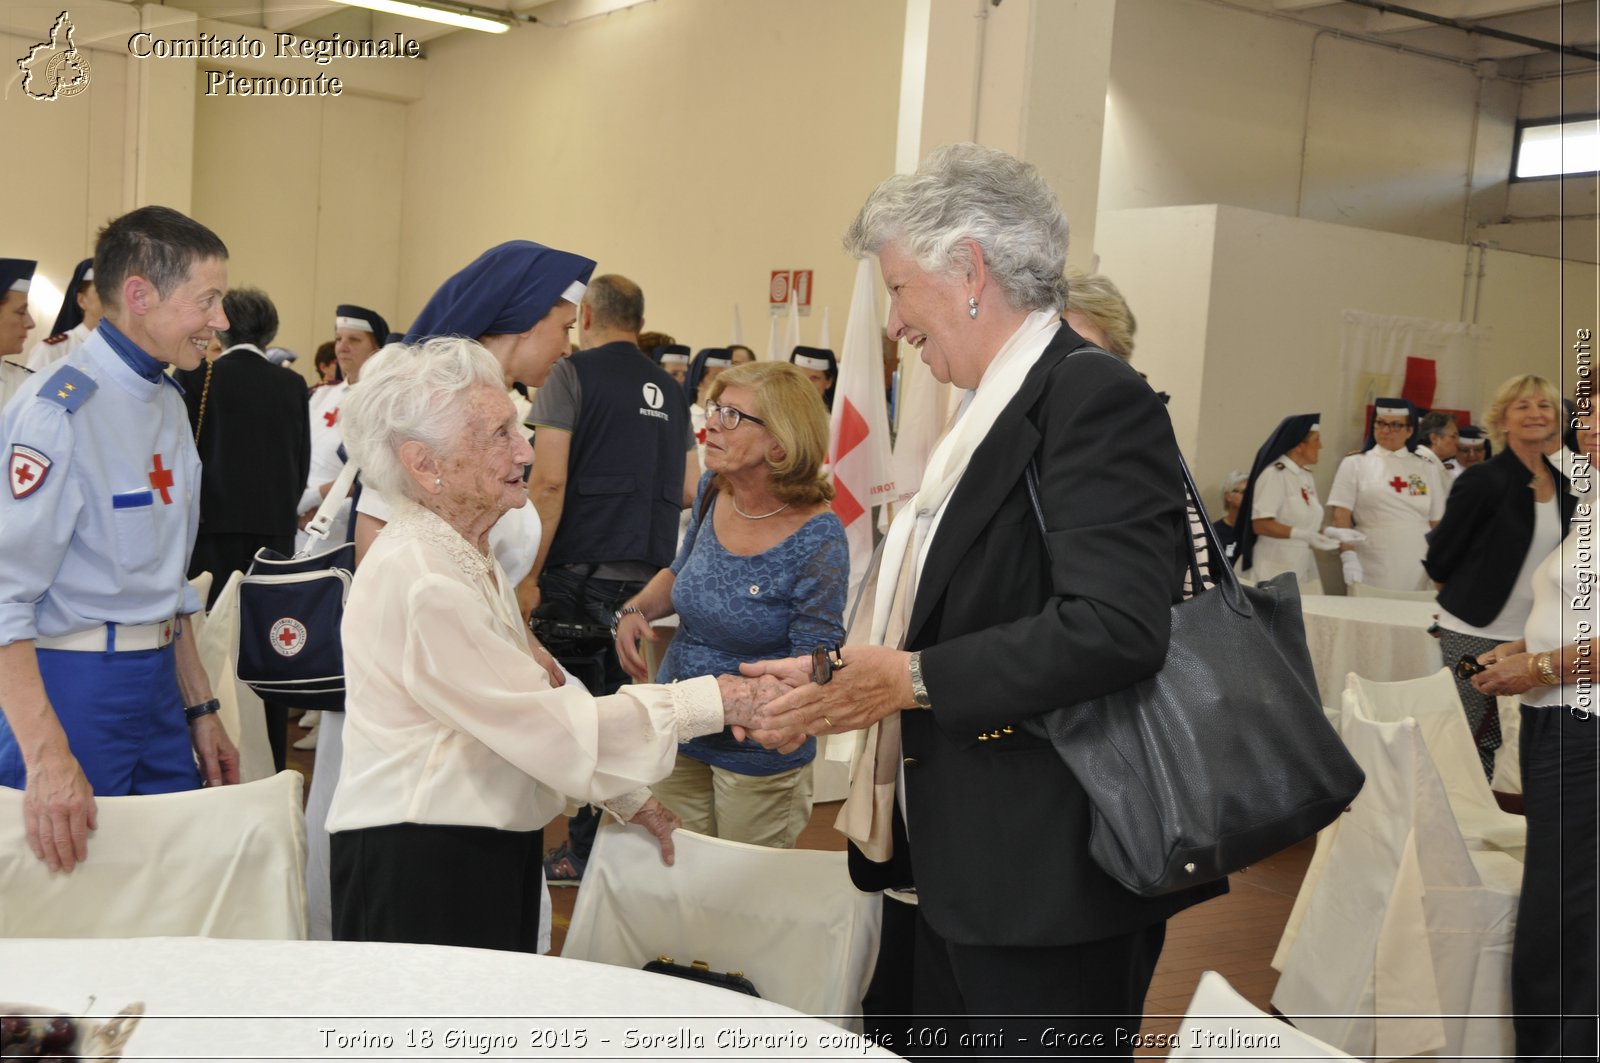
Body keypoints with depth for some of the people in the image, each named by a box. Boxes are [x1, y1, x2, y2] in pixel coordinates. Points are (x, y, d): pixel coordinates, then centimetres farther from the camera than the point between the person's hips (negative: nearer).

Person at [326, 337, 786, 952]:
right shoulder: (419, 581, -21)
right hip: (421, 864, -9)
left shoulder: (467, 556, 11)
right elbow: (549, 725, -21)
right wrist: (710, 702, -16)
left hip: (488, 851, 9)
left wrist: (625, 796, 15)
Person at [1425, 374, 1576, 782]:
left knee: (1492, 740, 10)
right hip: (1475, 631, -5)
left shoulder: (1561, 485, 6)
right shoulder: (1484, 481, -13)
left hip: (1530, 633, 6)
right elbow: (1440, 558, -6)